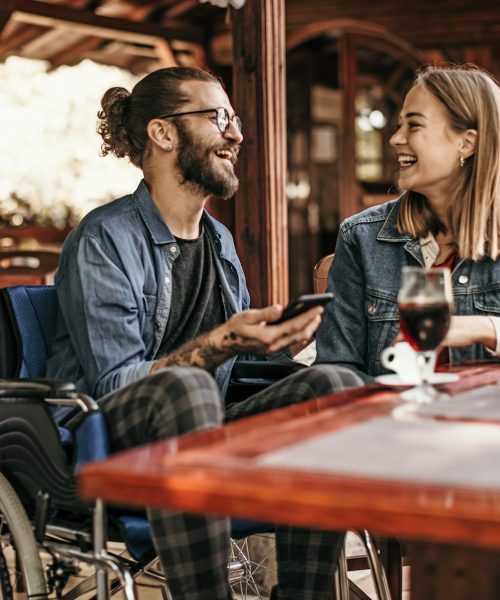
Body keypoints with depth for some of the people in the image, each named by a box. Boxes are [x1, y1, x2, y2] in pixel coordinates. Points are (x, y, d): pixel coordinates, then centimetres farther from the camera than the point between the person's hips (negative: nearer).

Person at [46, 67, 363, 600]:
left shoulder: (220, 241, 17)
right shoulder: (103, 240, -7)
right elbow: (114, 386, -15)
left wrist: (270, 340, 4)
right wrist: (219, 345, -26)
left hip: (196, 437, 7)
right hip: (103, 451, -6)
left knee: (335, 384, -17)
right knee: (184, 389, -39)